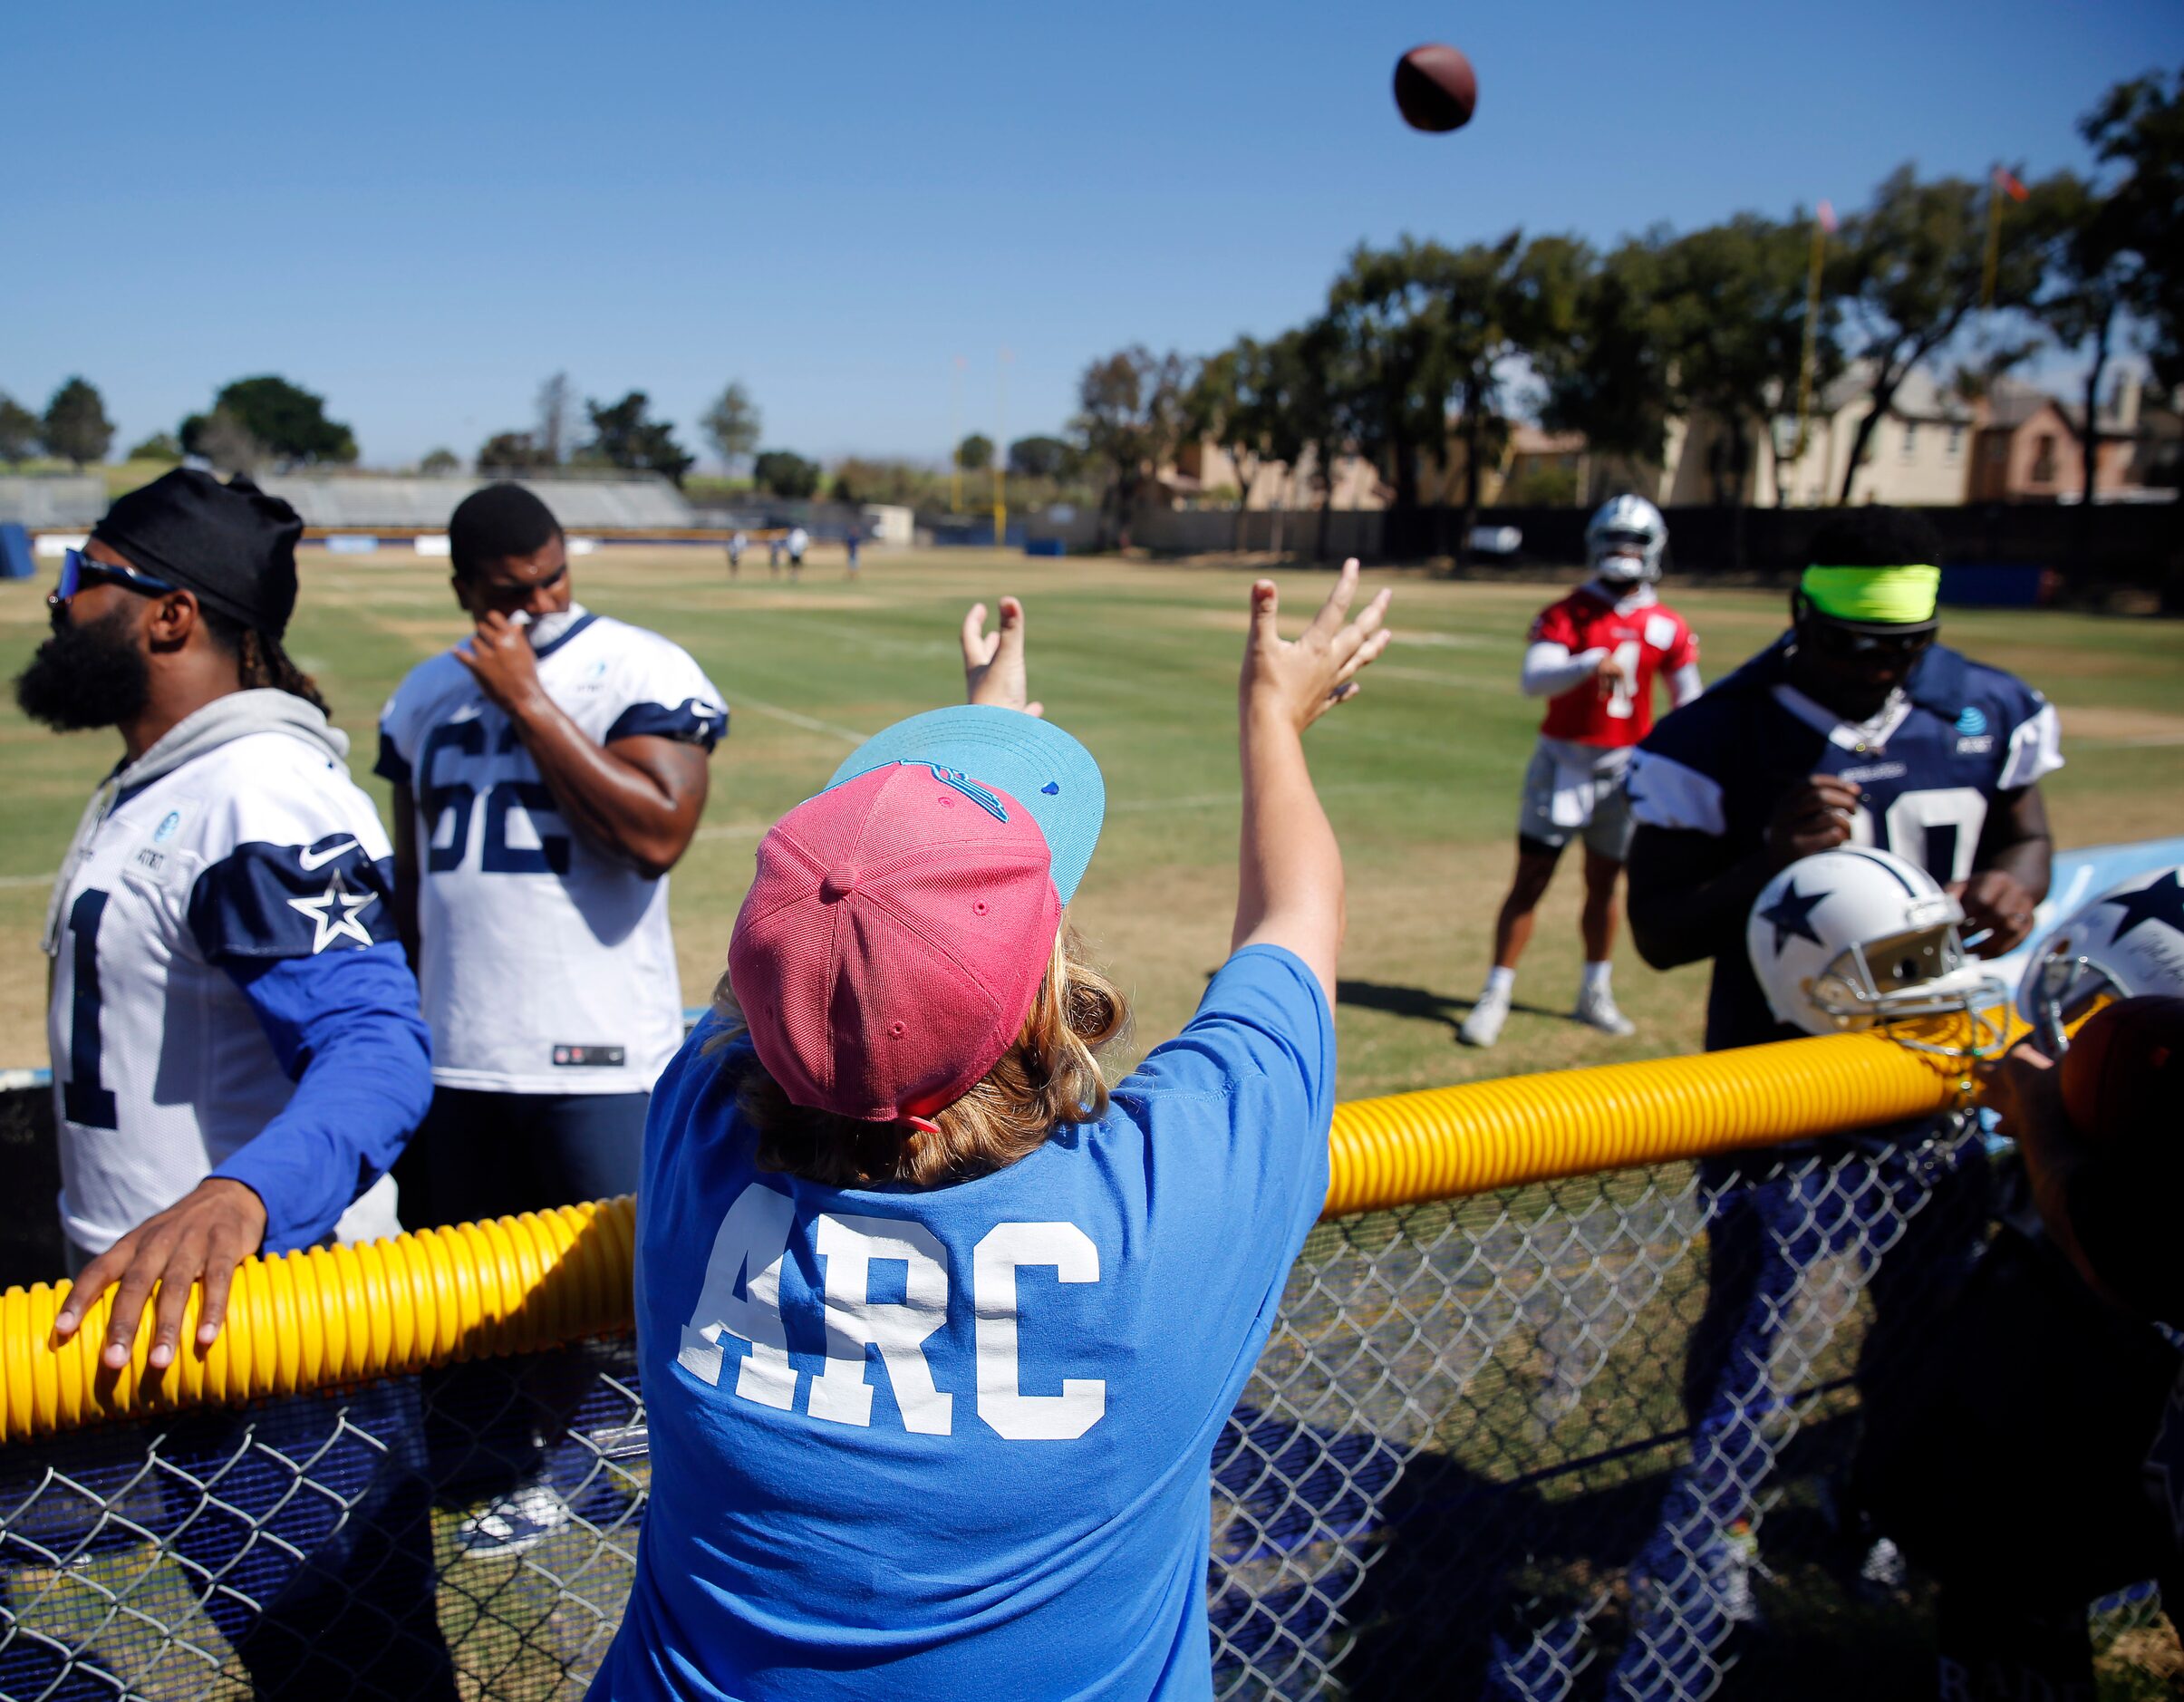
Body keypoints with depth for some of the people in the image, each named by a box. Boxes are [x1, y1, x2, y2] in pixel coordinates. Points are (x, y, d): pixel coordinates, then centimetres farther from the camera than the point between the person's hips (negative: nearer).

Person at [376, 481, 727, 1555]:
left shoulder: (642, 670, -8)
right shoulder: (423, 696, 11)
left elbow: (657, 835, -23)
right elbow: (410, 879, 19)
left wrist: (527, 699, -18)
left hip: (597, 1060, -6)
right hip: (453, 1058, 6)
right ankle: (530, 1483, 39)